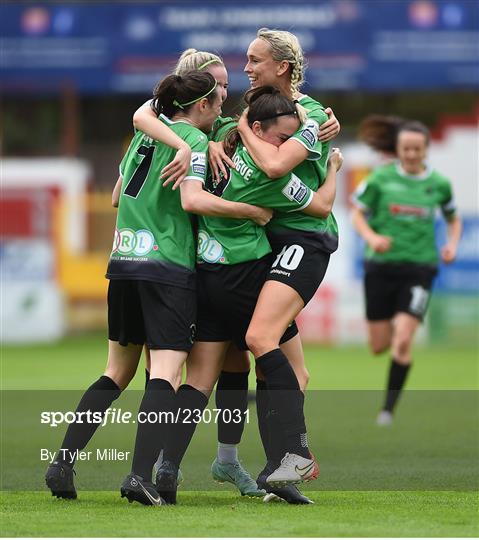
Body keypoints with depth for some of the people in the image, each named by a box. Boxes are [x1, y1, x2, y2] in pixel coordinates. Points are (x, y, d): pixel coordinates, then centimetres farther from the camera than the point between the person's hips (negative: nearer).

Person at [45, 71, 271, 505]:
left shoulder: (145, 134, 16)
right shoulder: (194, 140, -6)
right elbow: (192, 199, -20)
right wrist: (252, 211, -15)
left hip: (124, 262, 7)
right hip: (169, 268, -7)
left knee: (117, 373, 15)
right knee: (164, 375, -10)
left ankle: (62, 463, 7)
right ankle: (141, 476, -24)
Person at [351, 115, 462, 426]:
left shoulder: (439, 184, 3)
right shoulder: (381, 178, -2)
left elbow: (454, 219, 18)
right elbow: (358, 214, 4)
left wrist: (452, 244, -1)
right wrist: (371, 237, -16)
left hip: (419, 267, -1)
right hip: (382, 265, 1)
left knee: (403, 341, -15)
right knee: (379, 346, 5)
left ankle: (389, 408, -3)